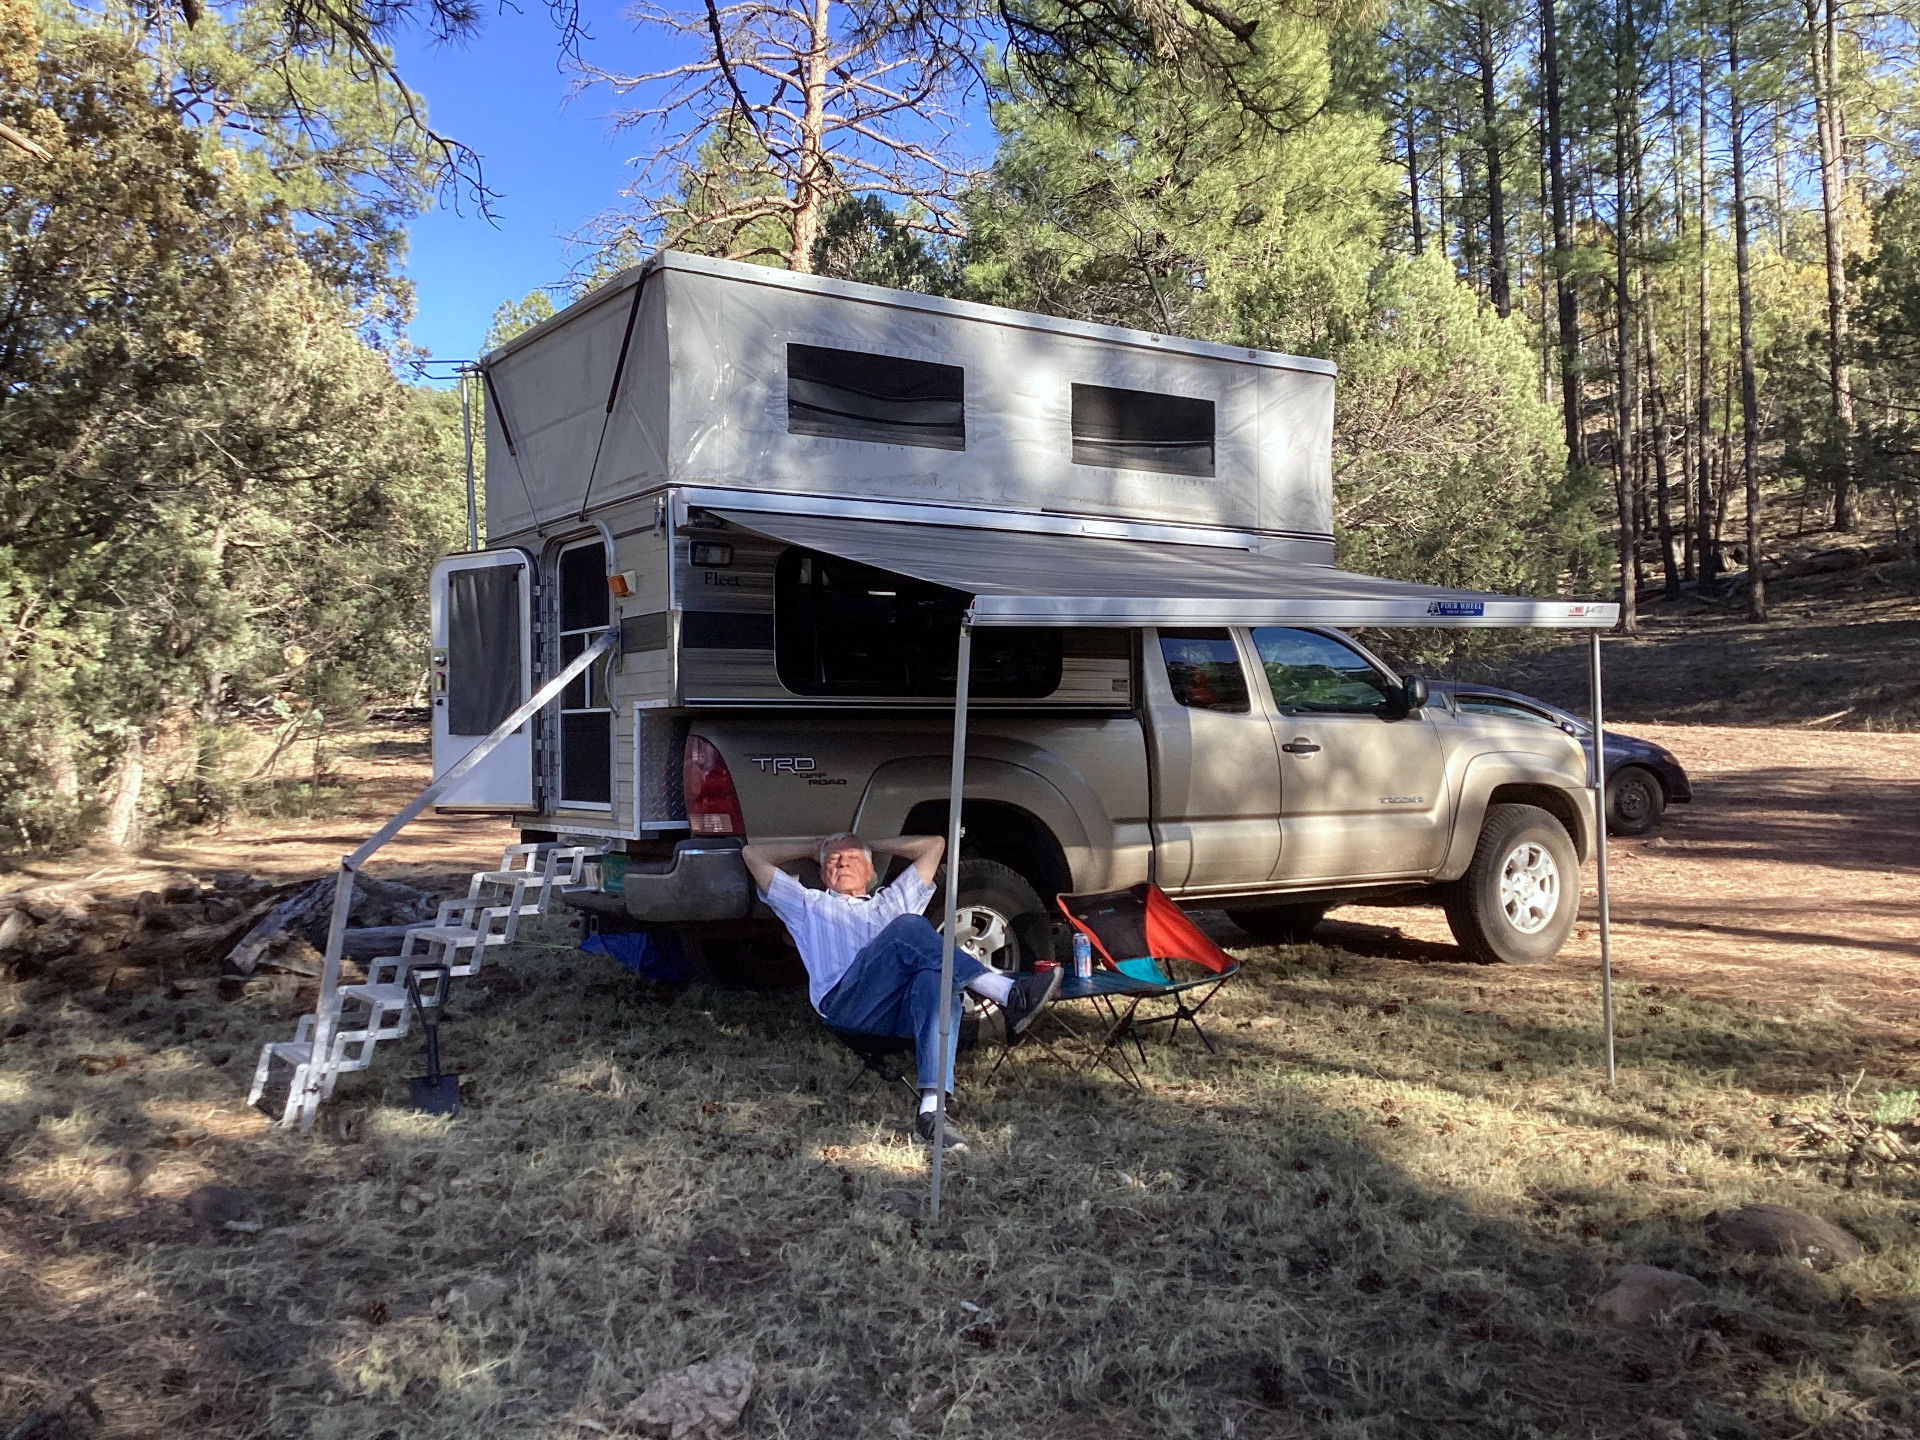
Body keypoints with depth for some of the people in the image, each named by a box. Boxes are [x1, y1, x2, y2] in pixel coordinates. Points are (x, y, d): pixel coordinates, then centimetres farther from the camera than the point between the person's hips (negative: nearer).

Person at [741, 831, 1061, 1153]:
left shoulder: (893, 902, 42)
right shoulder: (809, 905, 37)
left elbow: (934, 844, 44)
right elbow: (753, 854, 36)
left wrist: (873, 845, 47)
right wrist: (815, 847, 44)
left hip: (899, 1012, 3)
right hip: (845, 1003, -3)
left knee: (936, 980, -36)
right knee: (909, 927, -28)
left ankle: (931, 1109, -51)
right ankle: (1008, 994, -40)